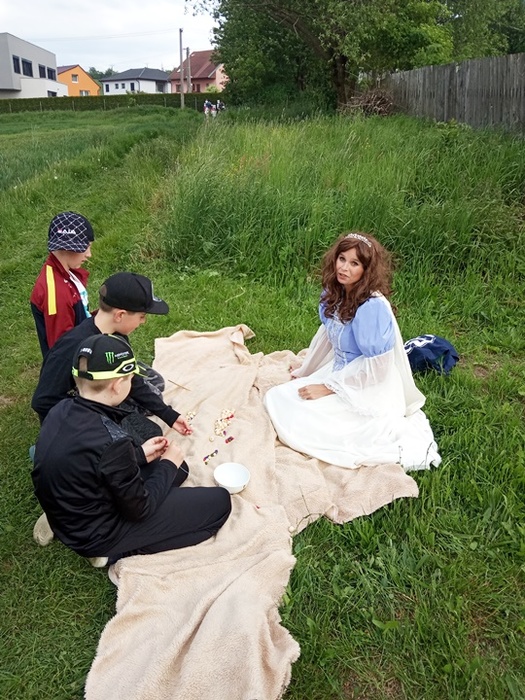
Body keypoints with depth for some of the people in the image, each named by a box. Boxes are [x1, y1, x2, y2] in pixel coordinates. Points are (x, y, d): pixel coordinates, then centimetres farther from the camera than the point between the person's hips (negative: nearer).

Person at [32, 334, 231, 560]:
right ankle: (123, 550, 0)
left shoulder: (61, 410, -10)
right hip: (97, 537, -8)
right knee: (219, 501, -4)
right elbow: (139, 509, -20)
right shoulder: (111, 441, -35)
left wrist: (139, 455, 6)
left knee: (178, 467, 19)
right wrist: (168, 465, -5)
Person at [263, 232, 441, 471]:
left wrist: (327, 388, -18)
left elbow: (375, 366, -23)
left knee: (299, 424, -19)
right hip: (340, 373, 9)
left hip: (368, 390, -9)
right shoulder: (334, 294, -1)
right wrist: (304, 372, 19)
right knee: (276, 397, 4)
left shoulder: (373, 307, -26)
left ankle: (393, 431, -5)